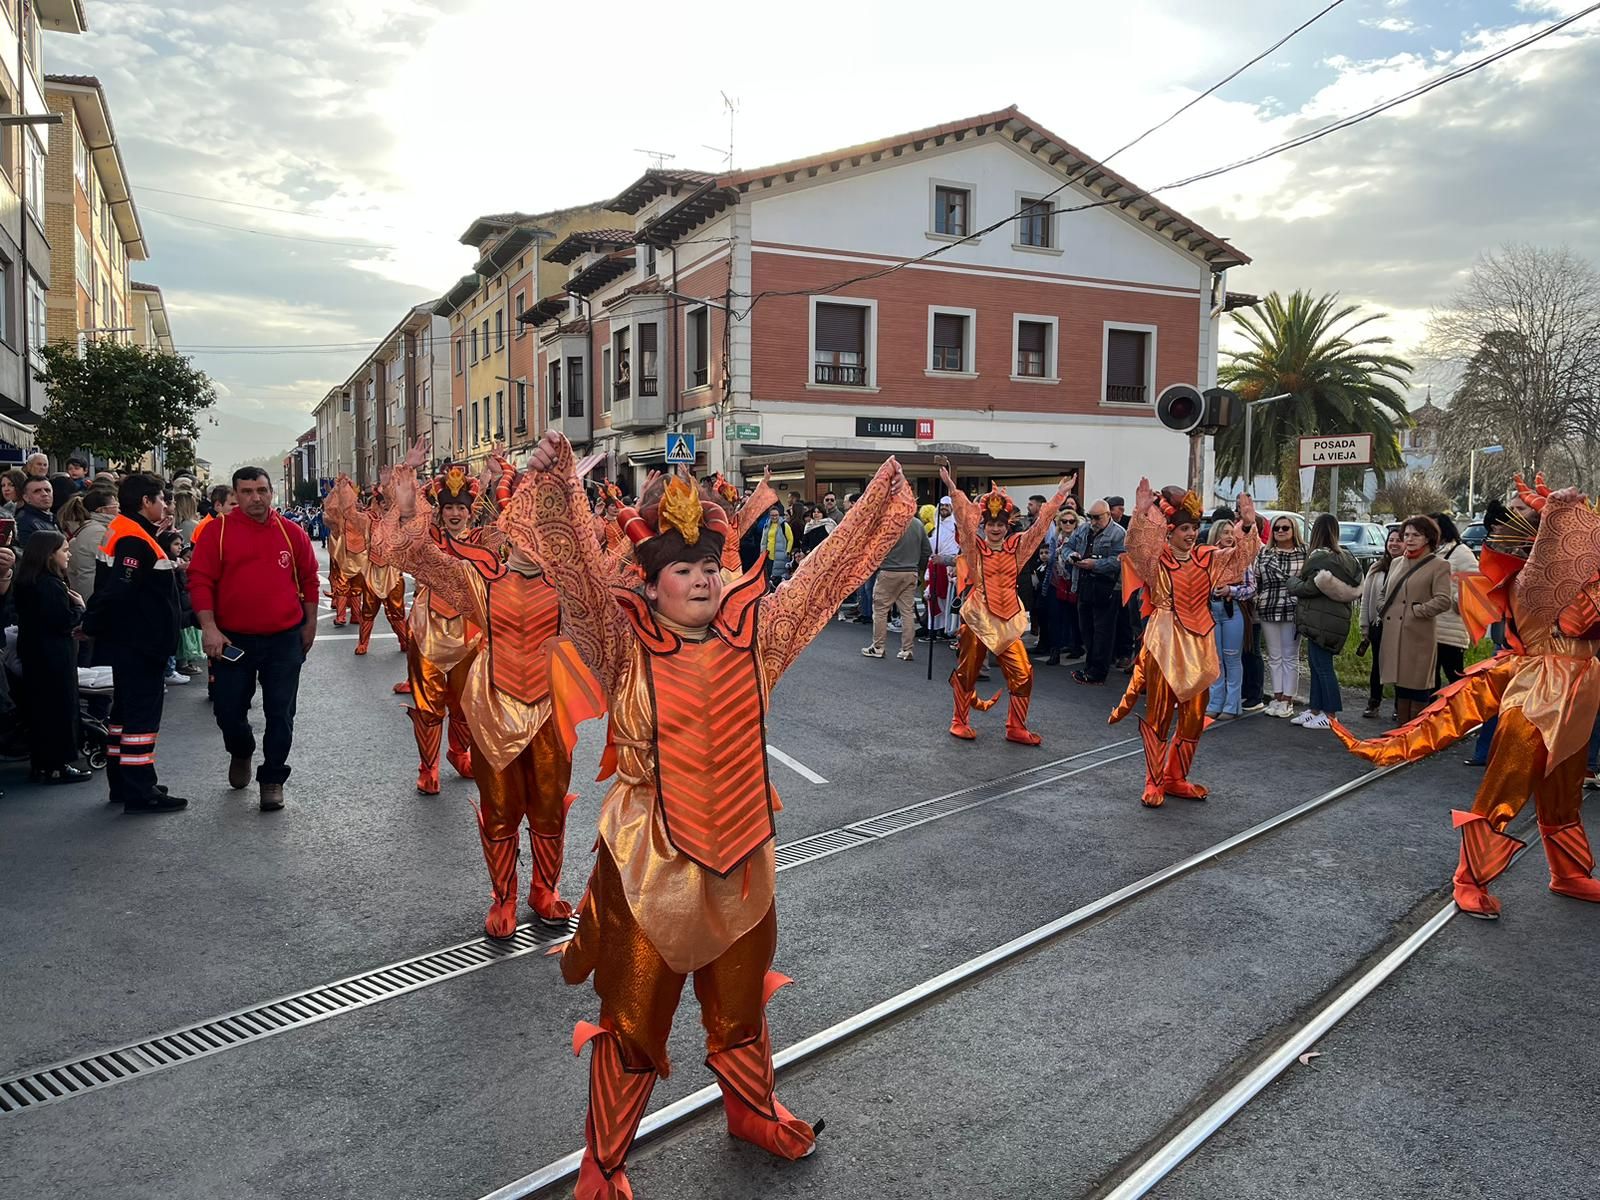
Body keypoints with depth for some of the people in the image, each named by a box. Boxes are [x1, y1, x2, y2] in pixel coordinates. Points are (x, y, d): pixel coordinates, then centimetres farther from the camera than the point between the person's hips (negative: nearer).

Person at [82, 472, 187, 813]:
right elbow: (117, 592, -26)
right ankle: (139, 794, -1)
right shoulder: (135, 540, -19)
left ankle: (122, 784, 26)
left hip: (131, 643, 11)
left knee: (126, 710, 16)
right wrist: (92, 627, -17)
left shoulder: (123, 531, 13)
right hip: (139, 644, -11)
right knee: (142, 714, -6)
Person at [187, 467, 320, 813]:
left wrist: (310, 623, 12)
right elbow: (200, 580, -5)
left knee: (280, 712, 4)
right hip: (232, 640, 0)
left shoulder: (291, 532, 3)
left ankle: (272, 778, 18)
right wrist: (209, 628, -13)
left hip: (284, 638, 1)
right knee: (228, 710, 6)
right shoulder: (217, 531, -3)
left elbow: (309, 579, 12)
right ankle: (241, 752, 38)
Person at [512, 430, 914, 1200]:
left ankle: (752, 1112, 51)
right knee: (634, 1019, 10)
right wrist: (558, 487, -41)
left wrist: (879, 500, 1)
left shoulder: (753, 634, -2)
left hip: (738, 853, 4)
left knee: (740, 1002, 25)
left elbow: (827, 568, 2)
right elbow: (581, 572, -27)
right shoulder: (627, 645, -12)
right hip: (650, 859, -4)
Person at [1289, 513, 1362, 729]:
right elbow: (1355, 588, 17)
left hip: (1321, 620, -9)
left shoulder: (1320, 557, -15)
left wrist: (1293, 582, 2)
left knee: (1322, 666, -3)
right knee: (1317, 664, 15)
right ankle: (1315, 710, 22)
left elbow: (1311, 588, -18)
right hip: (1337, 618, 9)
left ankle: (1330, 715, 1)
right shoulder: (1346, 556, 12)